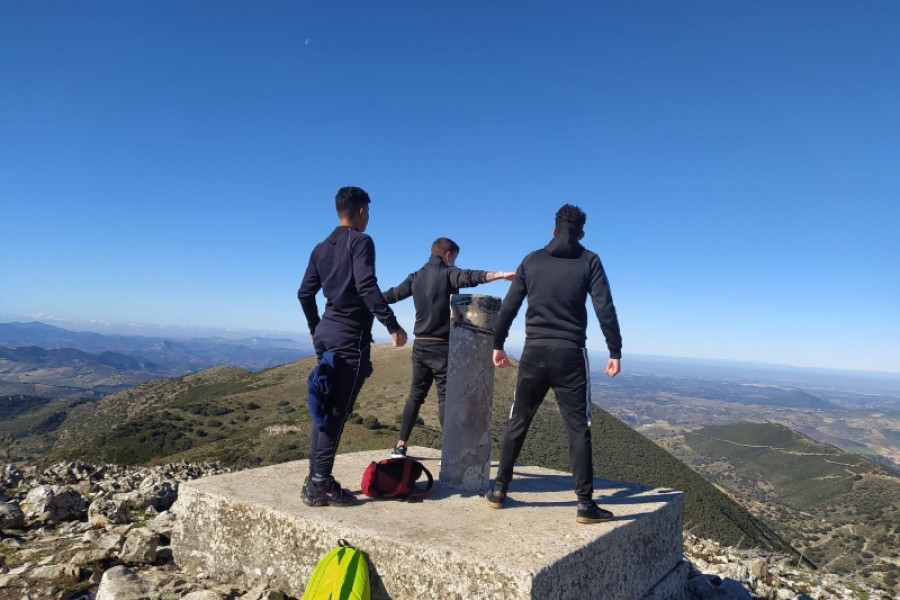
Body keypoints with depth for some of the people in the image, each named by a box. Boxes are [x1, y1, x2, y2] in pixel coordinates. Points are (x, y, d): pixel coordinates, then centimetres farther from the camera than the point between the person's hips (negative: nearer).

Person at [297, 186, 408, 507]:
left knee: (325, 408, 12)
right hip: (350, 339, -8)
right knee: (337, 411, -5)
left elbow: (305, 293, 16)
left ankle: (315, 479, 18)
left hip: (327, 334, 8)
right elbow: (367, 286, -22)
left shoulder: (321, 248, 14)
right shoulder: (361, 242, -9)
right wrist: (392, 325, -19)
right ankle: (320, 484, -1)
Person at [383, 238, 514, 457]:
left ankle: (400, 445, 18)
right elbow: (471, 277, -27)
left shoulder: (416, 277, 12)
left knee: (416, 394, 14)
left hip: (420, 344, 6)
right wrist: (500, 274, -41)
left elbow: (392, 294, 25)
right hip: (442, 345, -6)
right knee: (446, 397, -6)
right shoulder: (448, 273, -6)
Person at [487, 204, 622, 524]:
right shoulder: (589, 261, 2)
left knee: (517, 423, 13)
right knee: (578, 429, 3)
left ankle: (499, 490, 20)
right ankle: (585, 504, 3)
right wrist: (615, 352, -2)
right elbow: (605, 309, -6)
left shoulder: (532, 260, 8)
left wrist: (498, 345, 16)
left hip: (534, 353, 2)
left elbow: (508, 307, 7)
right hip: (570, 354, -2)